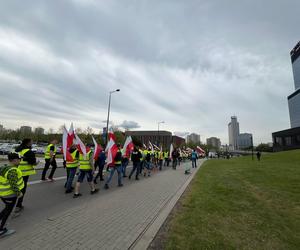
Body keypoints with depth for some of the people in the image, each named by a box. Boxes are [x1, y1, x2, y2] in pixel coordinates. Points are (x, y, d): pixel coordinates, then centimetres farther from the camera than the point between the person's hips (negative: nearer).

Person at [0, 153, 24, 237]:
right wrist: (19, 192, -11)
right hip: (10, 194, -9)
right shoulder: (12, 170, -26)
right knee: (8, 211, 10)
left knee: (7, 208, 25)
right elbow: (13, 184, -24)